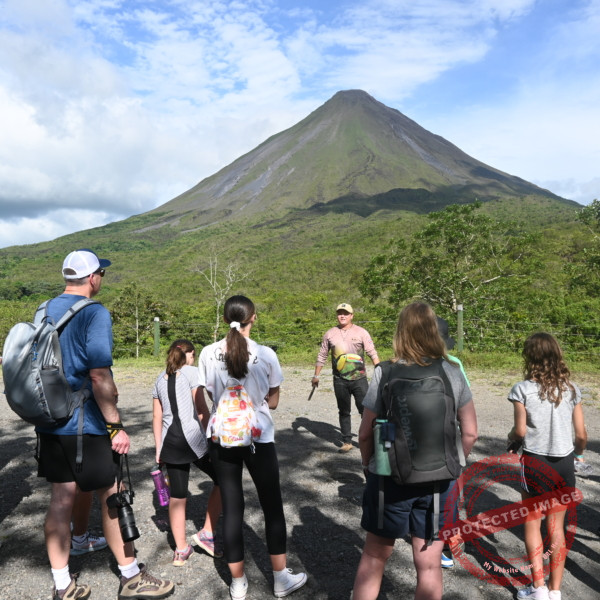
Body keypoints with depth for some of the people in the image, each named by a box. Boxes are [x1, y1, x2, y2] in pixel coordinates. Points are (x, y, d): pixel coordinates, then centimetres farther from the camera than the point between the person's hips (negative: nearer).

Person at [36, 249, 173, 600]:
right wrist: (115, 426, -17)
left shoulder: (45, 312, 9)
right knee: (112, 497, 6)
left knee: (61, 498, 13)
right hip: (84, 425, -7)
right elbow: (99, 375, -22)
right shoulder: (95, 313, -16)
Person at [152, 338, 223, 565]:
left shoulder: (160, 379, 14)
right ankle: (207, 534, 12)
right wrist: (210, 439, -1)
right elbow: (201, 410, -9)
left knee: (177, 495, 14)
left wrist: (158, 449, 16)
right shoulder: (191, 372, -4)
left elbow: (157, 417, 12)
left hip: (170, 441, 6)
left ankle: (181, 550, 22)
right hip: (192, 437, -6)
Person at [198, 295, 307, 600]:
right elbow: (273, 402, -1)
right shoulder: (266, 354, -11)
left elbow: (212, 395, 6)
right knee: (272, 506, 14)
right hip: (259, 439, -2)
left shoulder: (208, 353, -6)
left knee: (231, 508, 12)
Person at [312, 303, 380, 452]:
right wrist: (316, 375, 11)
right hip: (340, 381, 2)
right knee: (344, 412, 11)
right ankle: (347, 442, 21)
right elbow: (322, 356, 12)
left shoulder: (361, 332, -2)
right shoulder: (330, 334, 5)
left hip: (359, 379, -2)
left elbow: (372, 353, -3)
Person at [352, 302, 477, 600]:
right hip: (438, 480, 2)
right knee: (429, 566, 15)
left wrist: (368, 464, 10)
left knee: (373, 557, 17)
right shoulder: (453, 373, -4)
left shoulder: (385, 373, -12)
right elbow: (470, 433, 2)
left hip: (389, 477, -1)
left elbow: (365, 433, -8)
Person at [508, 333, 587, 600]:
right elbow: (581, 434, 1)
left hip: (534, 462, -3)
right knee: (557, 528, 14)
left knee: (532, 525, 12)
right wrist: (579, 452, 22)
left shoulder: (523, 389, -12)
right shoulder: (570, 388, -2)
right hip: (564, 463, 3)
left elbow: (520, 431, -12)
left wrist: (511, 437, 11)